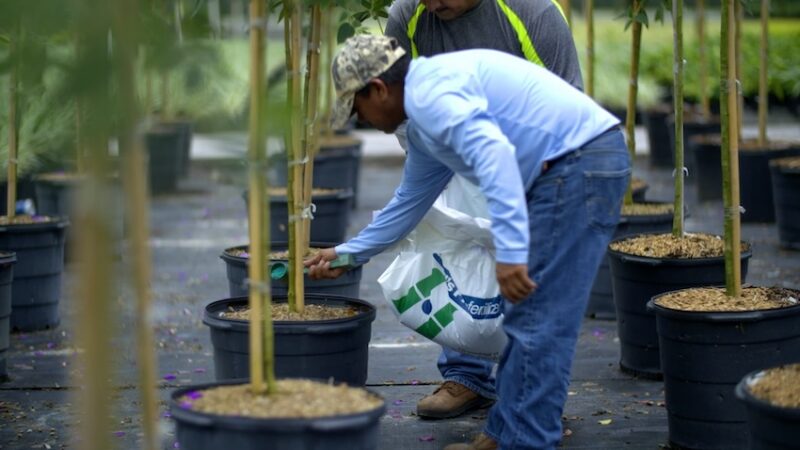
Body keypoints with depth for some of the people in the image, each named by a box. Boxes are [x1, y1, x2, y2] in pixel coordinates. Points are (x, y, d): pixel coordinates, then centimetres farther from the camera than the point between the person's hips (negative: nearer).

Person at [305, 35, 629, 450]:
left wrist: (510, 250, -33)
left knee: (538, 320, -6)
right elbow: (408, 203, 34)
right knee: (527, 313, 17)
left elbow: (493, 151, -29)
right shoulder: (424, 122, 21)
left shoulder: (428, 93, -12)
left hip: (578, 163, -11)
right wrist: (347, 254, 42)